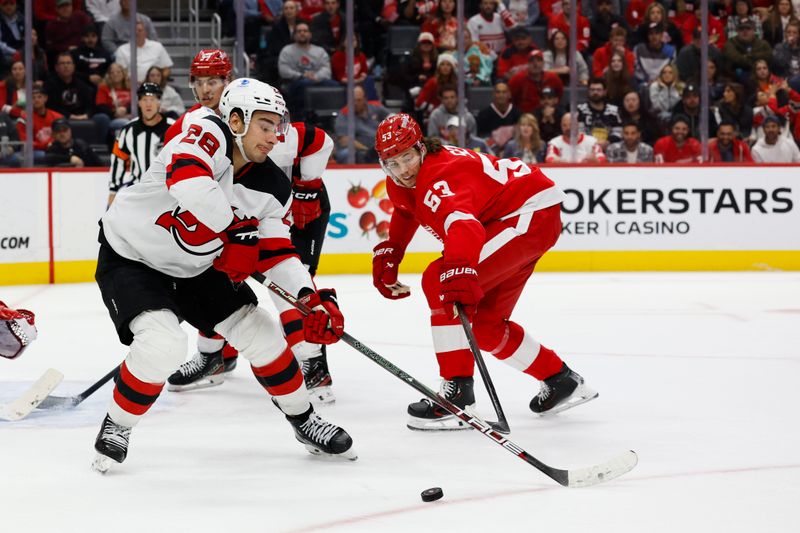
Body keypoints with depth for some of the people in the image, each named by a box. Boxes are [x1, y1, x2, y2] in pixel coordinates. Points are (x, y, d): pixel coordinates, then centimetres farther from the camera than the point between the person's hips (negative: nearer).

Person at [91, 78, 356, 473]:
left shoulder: (270, 188, -5)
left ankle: (304, 421, 23)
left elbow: (275, 250, -1)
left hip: (193, 268, 7)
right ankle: (116, 427, -4)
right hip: (130, 257, -7)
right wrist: (236, 230, -36)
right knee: (163, 343, -27)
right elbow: (188, 181, -46)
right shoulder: (207, 134, -27)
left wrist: (311, 296, -17)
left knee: (259, 332, 4)